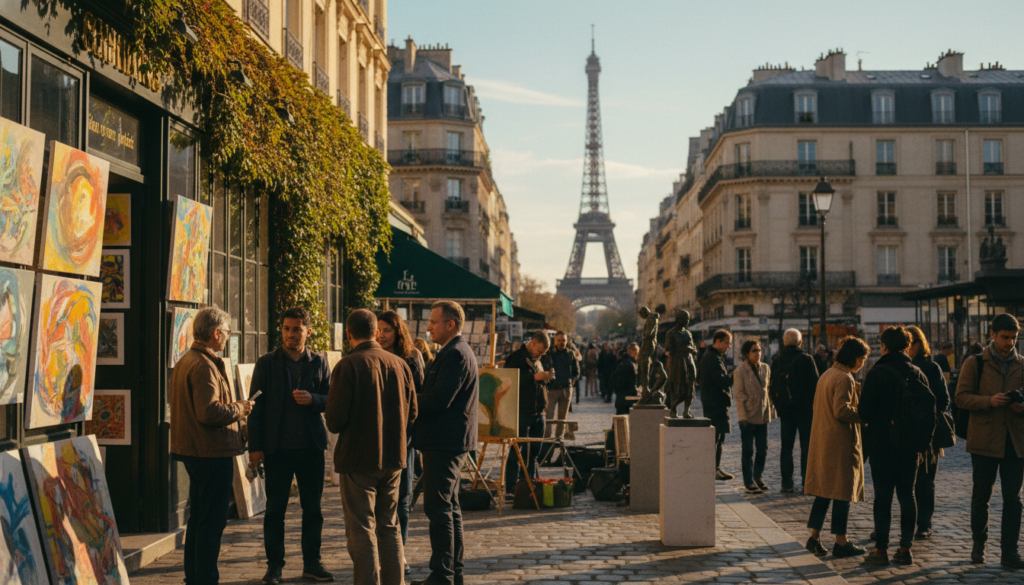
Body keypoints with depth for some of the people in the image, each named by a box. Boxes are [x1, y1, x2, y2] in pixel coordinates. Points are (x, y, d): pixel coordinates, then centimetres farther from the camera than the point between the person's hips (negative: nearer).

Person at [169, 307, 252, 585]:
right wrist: (239, 409, -11)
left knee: (198, 518, 19)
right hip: (212, 452, -11)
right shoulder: (204, 366, -19)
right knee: (212, 521, -4)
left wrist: (232, 407, 15)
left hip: (194, 451, 11)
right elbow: (209, 412, -26)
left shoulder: (184, 362, 14)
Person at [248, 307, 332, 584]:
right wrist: (255, 446, -5)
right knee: (275, 508, 3)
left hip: (311, 447, 1)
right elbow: (256, 407, 1)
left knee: (313, 507, 6)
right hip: (278, 447, -1)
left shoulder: (318, 363, 7)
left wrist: (313, 399, -14)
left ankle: (312, 562, 16)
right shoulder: (267, 364, 2)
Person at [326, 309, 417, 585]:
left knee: (362, 529, 1)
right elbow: (411, 413, 8)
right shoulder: (400, 364, 3)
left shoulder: (348, 366, -13)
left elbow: (335, 420, -14)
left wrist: (334, 423, 8)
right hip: (393, 457, 6)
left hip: (359, 458, -5)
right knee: (389, 526, 17)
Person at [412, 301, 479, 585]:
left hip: (445, 442, -11)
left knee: (439, 508, -8)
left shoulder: (455, 354, -17)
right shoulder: (456, 352, 18)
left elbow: (439, 399, -24)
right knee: (449, 507, 15)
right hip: (450, 441, 11)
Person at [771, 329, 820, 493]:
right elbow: (815, 385, -11)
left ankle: (787, 483, 8)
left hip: (785, 410, 4)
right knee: (807, 446, 4)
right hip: (805, 410, -4)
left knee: (786, 447, 9)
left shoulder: (776, 361, 4)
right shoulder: (806, 359, -10)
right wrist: (815, 407, -3)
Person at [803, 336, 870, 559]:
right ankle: (841, 542, 5)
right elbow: (842, 410, -24)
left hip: (822, 439, 9)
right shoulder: (844, 379, -16)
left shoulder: (826, 375, 13)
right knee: (843, 490, -1)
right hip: (841, 442, -9)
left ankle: (814, 536, 12)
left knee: (824, 489, 12)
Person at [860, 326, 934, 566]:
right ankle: (905, 548, 12)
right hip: (910, 446, 4)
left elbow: (865, 412, -13)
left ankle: (881, 549, 3)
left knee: (883, 496, 1)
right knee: (907, 494, 10)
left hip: (882, 444, -4)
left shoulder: (878, 373, -12)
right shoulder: (918, 375, 3)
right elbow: (930, 410, 6)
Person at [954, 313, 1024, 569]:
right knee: (981, 495, 6)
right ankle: (978, 543, 23)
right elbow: (961, 397, -5)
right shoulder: (975, 364, 1)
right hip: (984, 439, -2)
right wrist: (989, 401, -20)